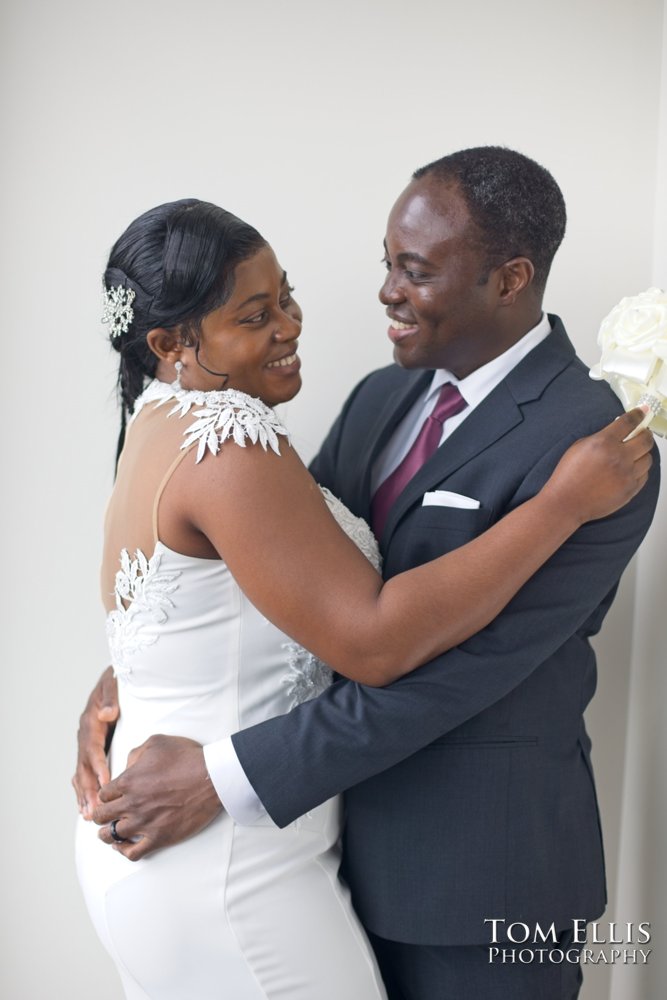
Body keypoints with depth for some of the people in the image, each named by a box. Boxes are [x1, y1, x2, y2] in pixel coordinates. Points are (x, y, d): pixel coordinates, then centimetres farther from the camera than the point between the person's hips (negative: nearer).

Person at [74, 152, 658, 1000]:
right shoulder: (382, 399, 4)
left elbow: (450, 671, -25)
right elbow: (268, 565, 6)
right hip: (360, 825, 7)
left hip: (482, 863, -6)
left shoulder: (592, 445, -21)